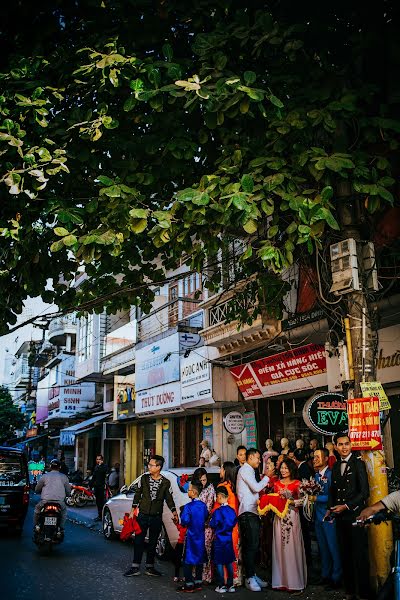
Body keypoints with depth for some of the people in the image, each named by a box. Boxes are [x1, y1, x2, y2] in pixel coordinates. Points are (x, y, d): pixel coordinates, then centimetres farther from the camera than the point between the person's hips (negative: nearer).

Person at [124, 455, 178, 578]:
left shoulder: (166, 483, -5)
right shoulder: (144, 478, -2)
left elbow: (169, 499, 2)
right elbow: (137, 495, 5)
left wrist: (174, 513, -7)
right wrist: (133, 511, 5)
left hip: (156, 517, 0)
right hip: (142, 515, 0)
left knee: (153, 542, 10)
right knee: (138, 541, 2)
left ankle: (150, 567, 22)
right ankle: (135, 567, 10)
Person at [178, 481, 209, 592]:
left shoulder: (188, 507, -18)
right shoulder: (203, 505, 1)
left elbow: (185, 521, -23)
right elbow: (206, 517, 12)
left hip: (191, 536, -6)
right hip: (201, 536, 6)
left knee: (188, 559, 2)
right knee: (199, 559, 14)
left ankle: (189, 584, 5)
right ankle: (198, 582, 23)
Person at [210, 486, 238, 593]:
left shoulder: (217, 511, -19)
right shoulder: (232, 510, -2)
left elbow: (212, 525, -14)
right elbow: (234, 523, 8)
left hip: (219, 539, -5)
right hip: (229, 539, 6)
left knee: (219, 563, 4)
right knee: (229, 562, 13)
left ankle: (221, 586, 7)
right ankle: (230, 585, 18)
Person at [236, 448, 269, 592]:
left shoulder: (249, 471, 23)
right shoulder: (245, 470, -7)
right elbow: (256, 488, -15)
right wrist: (266, 477, -3)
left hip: (253, 512, 10)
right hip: (247, 512, -10)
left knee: (253, 545, 10)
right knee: (251, 545, -10)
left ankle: (252, 574, 16)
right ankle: (249, 578, -6)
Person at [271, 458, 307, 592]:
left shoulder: (297, 483, 1)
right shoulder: (277, 484, 12)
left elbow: (300, 500, -3)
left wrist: (290, 501, -17)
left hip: (292, 517, -3)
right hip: (279, 517, 3)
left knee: (292, 546, -3)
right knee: (280, 546, 2)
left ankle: (294, 580, 6)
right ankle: (281, 580, 10)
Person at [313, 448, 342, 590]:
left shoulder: (331, 474, -13)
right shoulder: (316, 475, 12)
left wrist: (316, 498, -18)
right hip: (318, 515, 8)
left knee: (333, 547, 0)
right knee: (322, 547, 16)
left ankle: (336, 578, 11)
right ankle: (325, 575, 27)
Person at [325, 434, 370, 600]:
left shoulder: (358, 463, -6)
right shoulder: (336, 466, 13)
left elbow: (364, 492, -11)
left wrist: (346, 506, -13)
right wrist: (330, 509, 7)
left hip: (355, 514, -5)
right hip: (340, 517, 5)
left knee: (359, 555, 0)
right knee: (345, 555, 10)